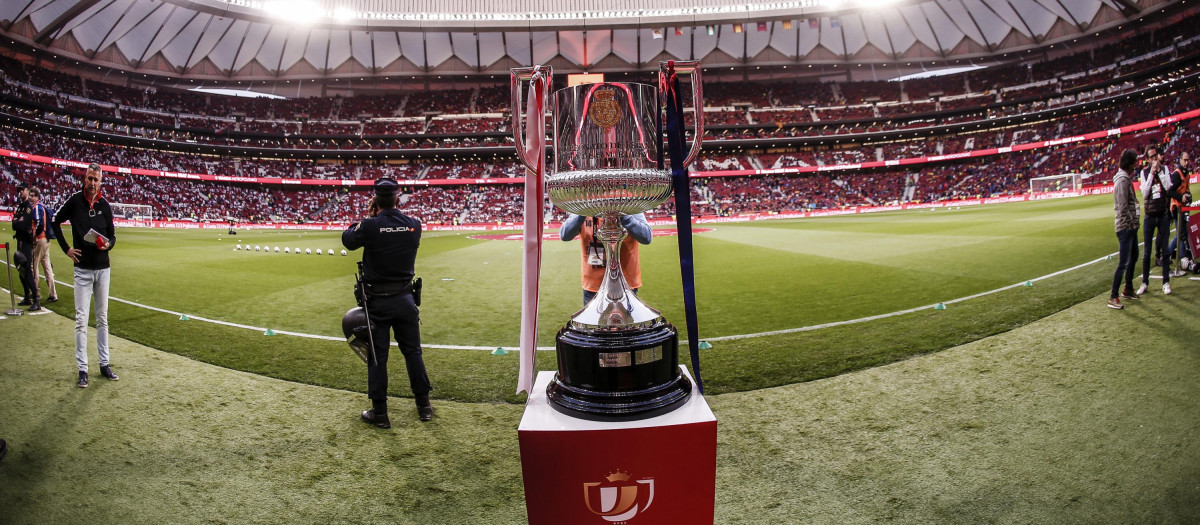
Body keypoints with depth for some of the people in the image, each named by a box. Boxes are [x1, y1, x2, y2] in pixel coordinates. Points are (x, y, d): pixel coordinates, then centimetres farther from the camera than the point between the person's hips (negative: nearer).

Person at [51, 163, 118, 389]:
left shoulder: (105, 205, 3)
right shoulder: (74, 200, -5)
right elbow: (55, 221, 6)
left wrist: (109, 244, -11)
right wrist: (66, 248, -2)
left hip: (103, 268, 3)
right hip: (83, 268, -3)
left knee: (102, 319, 11)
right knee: (81, 320, -2)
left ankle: (105, 364, 19)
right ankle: (82, 369, 3)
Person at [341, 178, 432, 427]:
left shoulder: (370, 226, -15)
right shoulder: (414, 225, -4)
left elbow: (347, 240, 4)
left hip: (377, 302, -3)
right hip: (405, 299, 3)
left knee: (377, 356, 6)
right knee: (413, 352, 14)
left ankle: (380, 413, 14)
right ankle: (424, 406, 22)